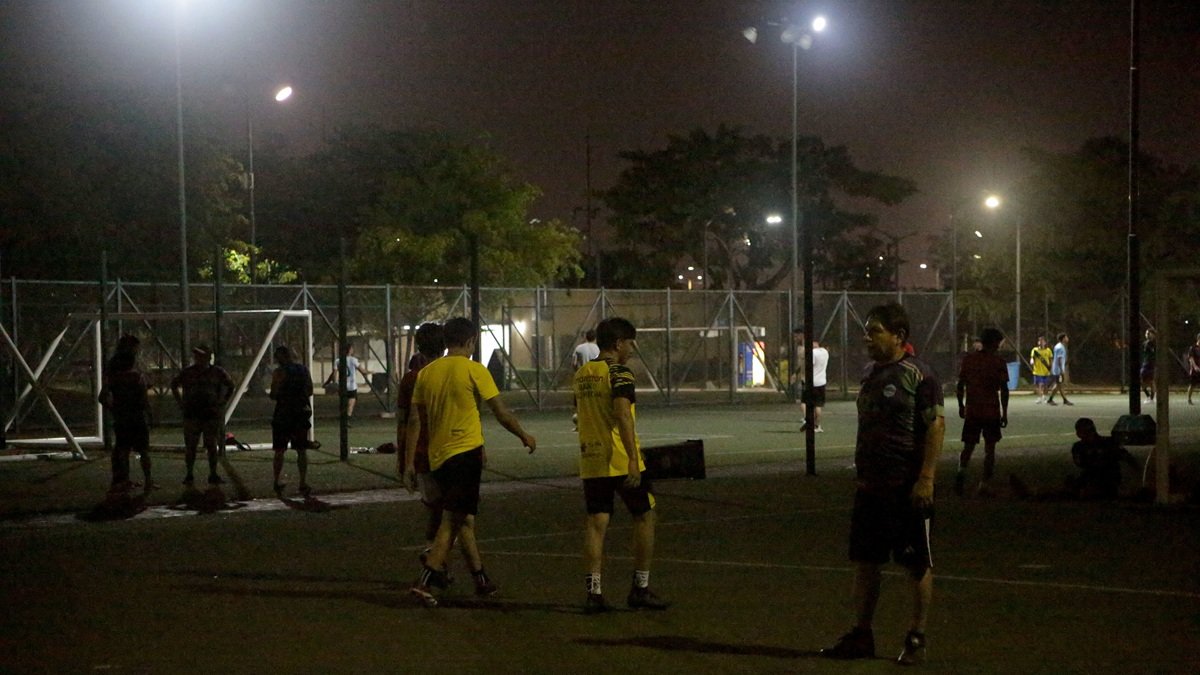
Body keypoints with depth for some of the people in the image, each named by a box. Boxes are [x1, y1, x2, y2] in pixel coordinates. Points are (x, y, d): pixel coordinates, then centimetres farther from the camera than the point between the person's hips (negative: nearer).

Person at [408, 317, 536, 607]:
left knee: (463, 519, 16)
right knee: (452, 521, -6)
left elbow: (421, 422, 13)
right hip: (466, 452, -6)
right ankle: (425, 581, -15)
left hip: (438, 456, 6)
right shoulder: (474, 370, -8)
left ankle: (481, 580, 25)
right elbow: (502, 413, -5)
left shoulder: (426, 373, 7)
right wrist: (525, 437, 9)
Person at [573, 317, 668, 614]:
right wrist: (633, 459, -28)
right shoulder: (619, 373, -11)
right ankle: (640, 589, 10)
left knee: (596, 523, 5)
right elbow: (623, 414, -23)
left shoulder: (581, 375, 13)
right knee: (644, 517, 8)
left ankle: (594, 592, 0)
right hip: (620, 460, -6)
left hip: (591, 461, 7)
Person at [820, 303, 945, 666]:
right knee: (865, 561, 10)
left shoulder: (918, 375, -12)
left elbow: (936, 426, -16)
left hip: (908, 488, -8)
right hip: (871, 486, 8)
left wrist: (926, 478, -20)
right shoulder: (871, 372, 13)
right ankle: (861, 636, 19)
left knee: (918, 564, 3)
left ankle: (916, 640, 11)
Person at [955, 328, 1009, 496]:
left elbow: (960, 386, 5)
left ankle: (962, 470, -19)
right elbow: (1004, 390, -7)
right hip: (992, 412, -2)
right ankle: (986, 483, 5)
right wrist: (1005, 413, 0)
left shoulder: (969, 359, 4)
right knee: (990, 448, 8)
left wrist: (961, 406, 16)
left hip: (971, 411, 2)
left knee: (968, 446, 9)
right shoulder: (999, 363, -5)